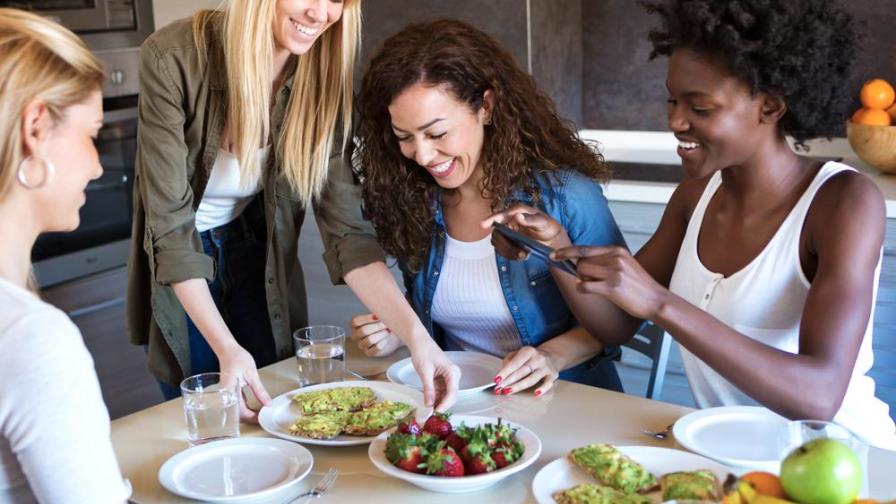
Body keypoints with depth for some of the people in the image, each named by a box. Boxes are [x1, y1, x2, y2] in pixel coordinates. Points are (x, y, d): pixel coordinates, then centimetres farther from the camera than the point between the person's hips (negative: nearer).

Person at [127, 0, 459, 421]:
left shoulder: (323, 73, -17)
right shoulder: (172, 59, -28)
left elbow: (345, 225, -20)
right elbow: (171, 223, -26)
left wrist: (416, 335, -32)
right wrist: (227, 348, -34)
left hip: (257, 253, 3)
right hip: (180, 271, -3)